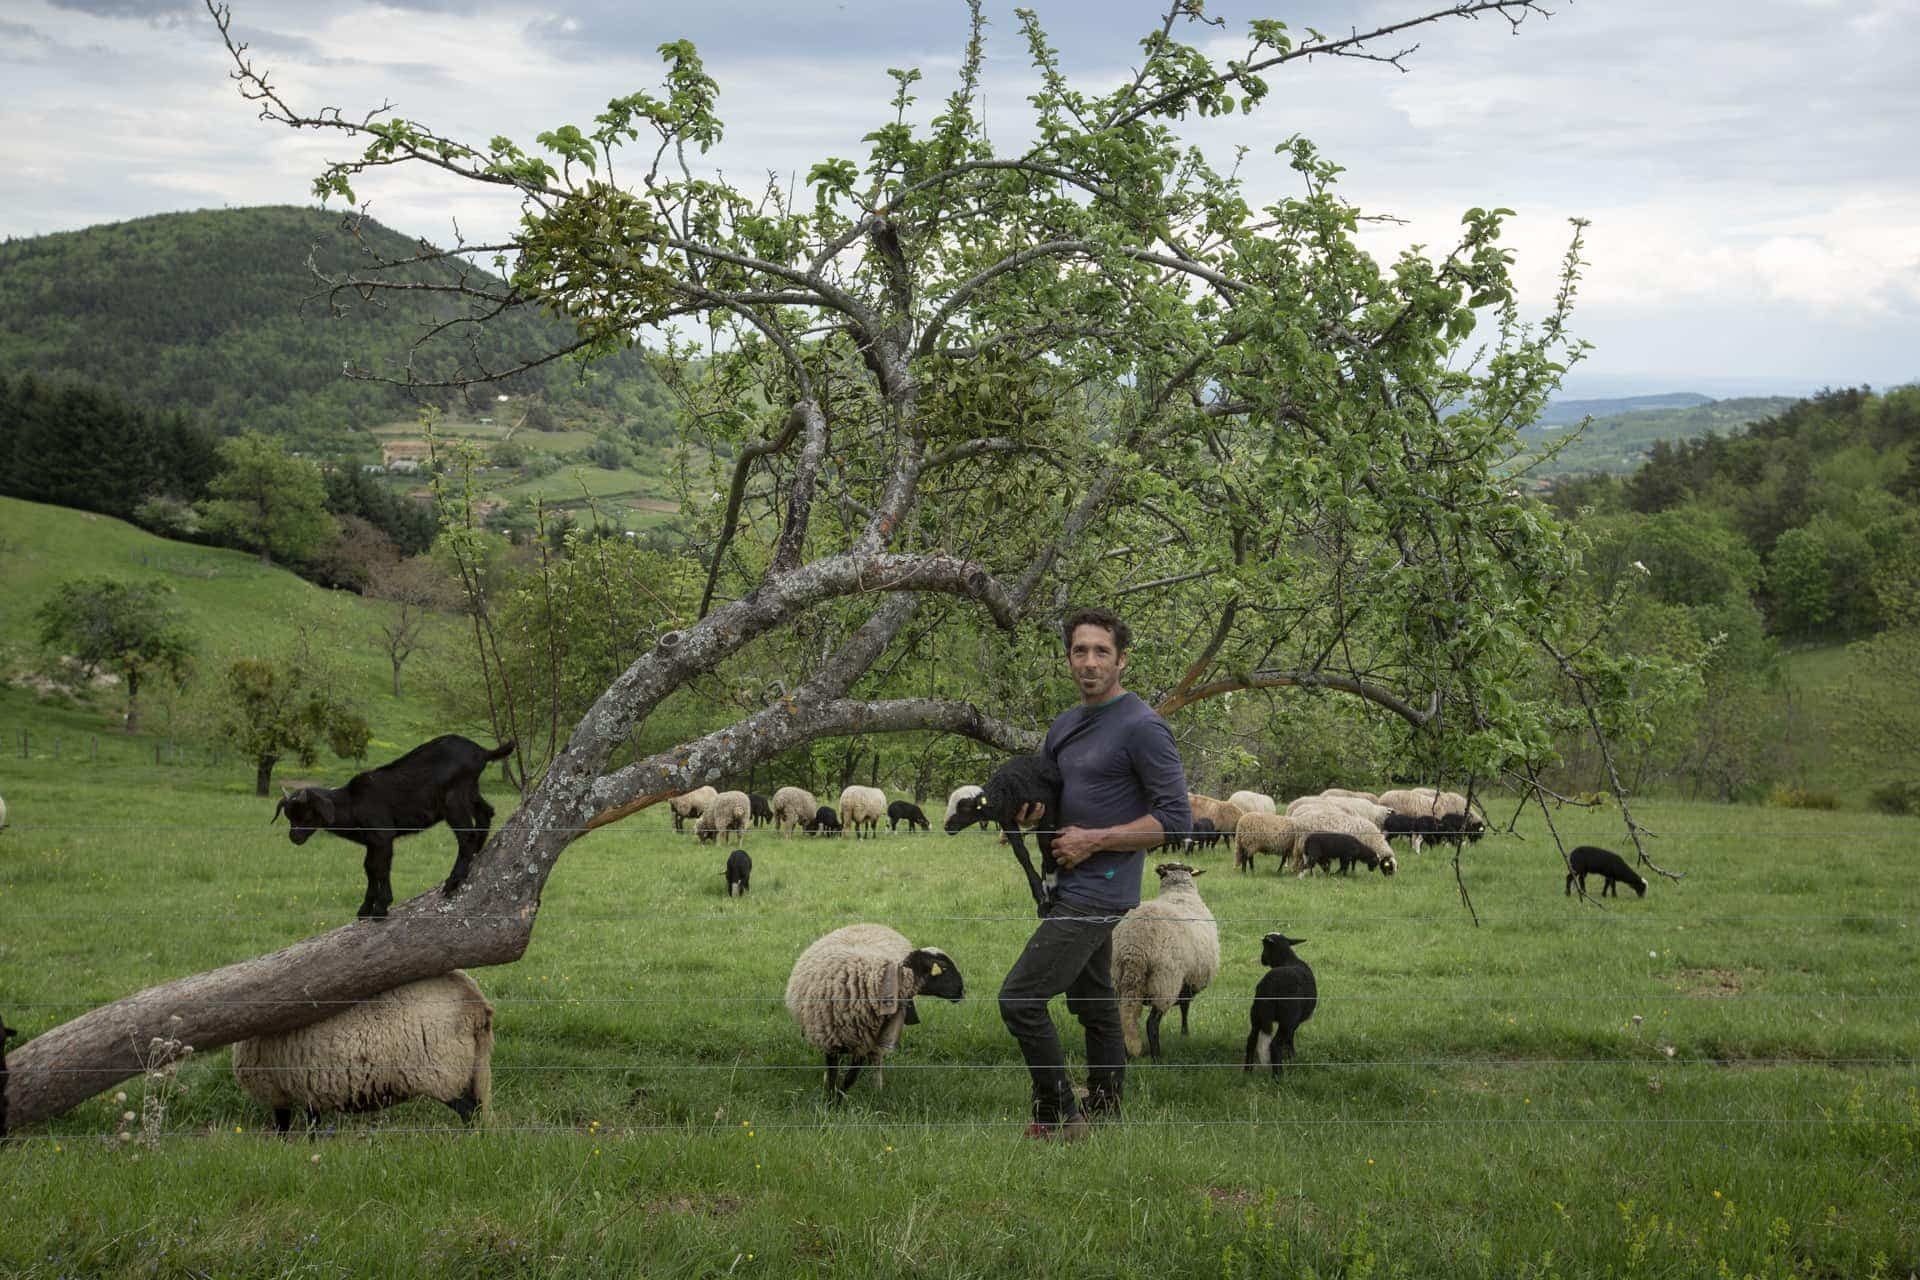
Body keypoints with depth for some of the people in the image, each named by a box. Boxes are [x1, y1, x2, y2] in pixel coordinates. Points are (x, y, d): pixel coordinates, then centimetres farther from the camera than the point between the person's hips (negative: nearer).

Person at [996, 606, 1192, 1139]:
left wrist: (1094, 839, -17)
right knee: (1095, 1007, 15)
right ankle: (1105, 1115, 24)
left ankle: (1057, 1114, -3)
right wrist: (1030, 812, 1)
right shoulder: (1066, 725, 12)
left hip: (1100, 890, -9)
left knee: (1020, 997, -13)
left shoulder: (1142, 728, -14)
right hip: (1070, 886, 9)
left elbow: (1175, 819, -17)